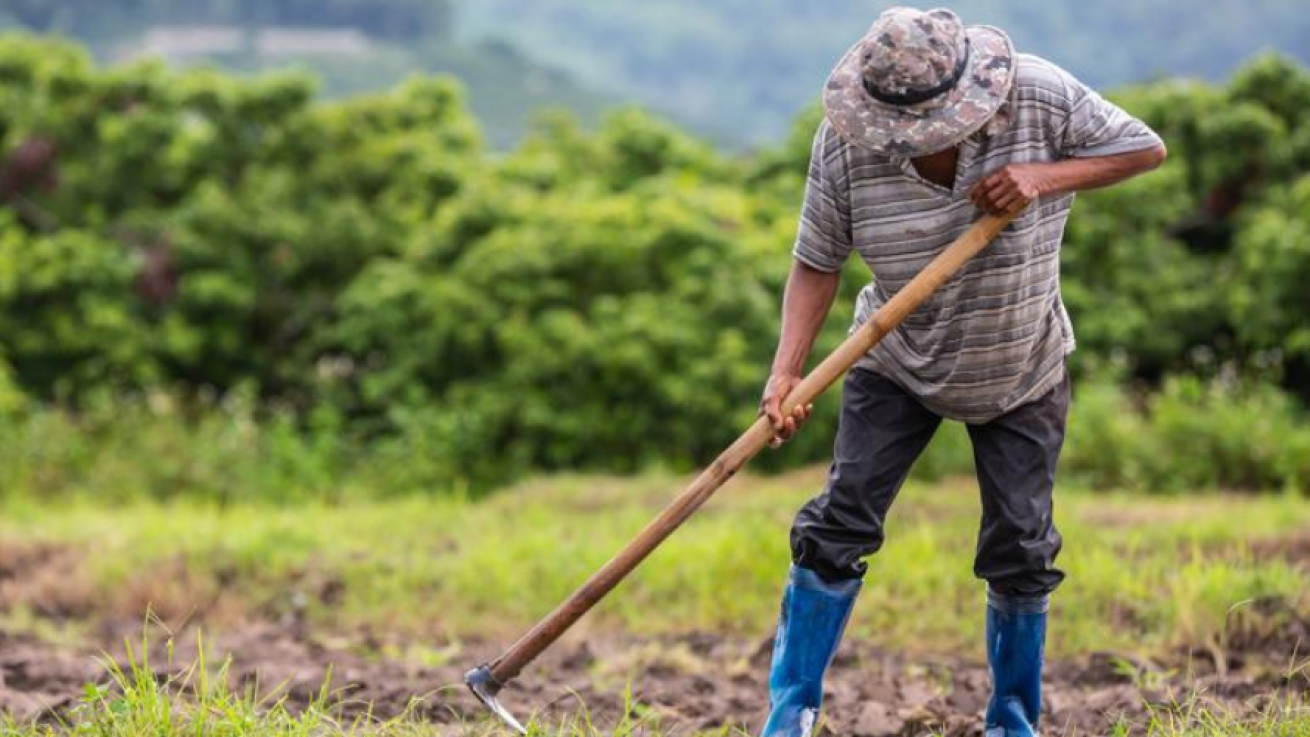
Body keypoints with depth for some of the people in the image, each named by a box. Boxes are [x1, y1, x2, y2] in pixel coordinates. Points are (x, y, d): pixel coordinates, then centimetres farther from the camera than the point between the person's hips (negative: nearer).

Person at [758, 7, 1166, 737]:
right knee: (839, 525, -8)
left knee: (1020, 549, 4)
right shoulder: (844, 143, -23)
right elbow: (818, 263, -16)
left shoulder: (1040, 96, -24)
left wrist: (1046, 176, -30)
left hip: (1022, 374, 0)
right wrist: (786, 374, -27)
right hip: (897, 367, 0)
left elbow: (1146, 148, -14)